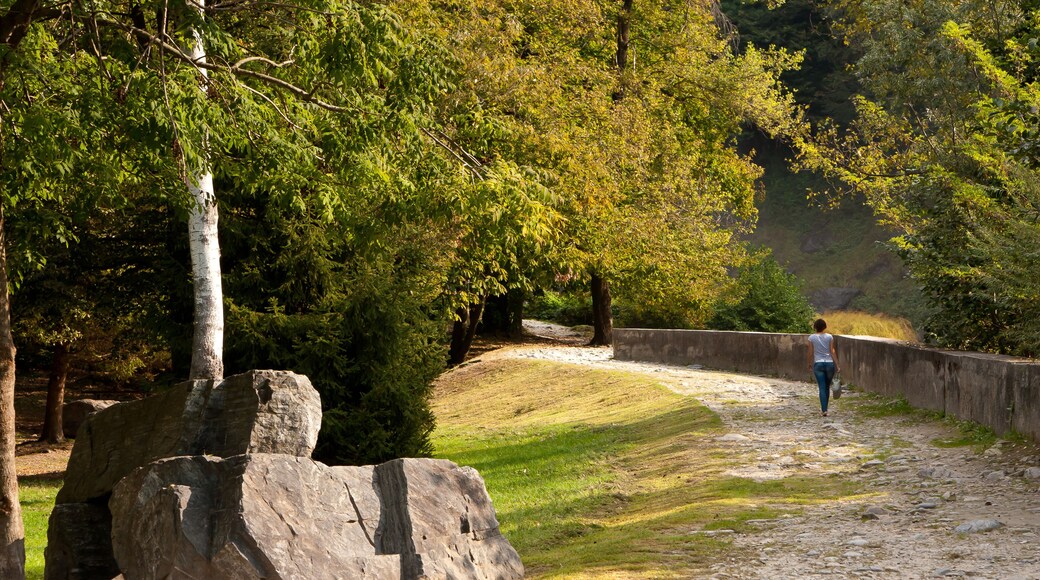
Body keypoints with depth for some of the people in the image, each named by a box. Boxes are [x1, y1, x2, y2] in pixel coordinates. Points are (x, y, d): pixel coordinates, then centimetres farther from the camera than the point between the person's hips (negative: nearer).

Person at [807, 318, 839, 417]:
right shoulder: (829, 337, -1)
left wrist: (810, 364, 13)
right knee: (827, 386, 16)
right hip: (829, 363, 1)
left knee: (822, 387, -2)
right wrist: (837, 365, 1)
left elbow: (811, 353, 0)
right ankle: (824, 407, 26)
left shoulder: (812, 338, -2)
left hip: (818, 364, -1)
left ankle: (824, 409, -12)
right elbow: (832, 352, -2)